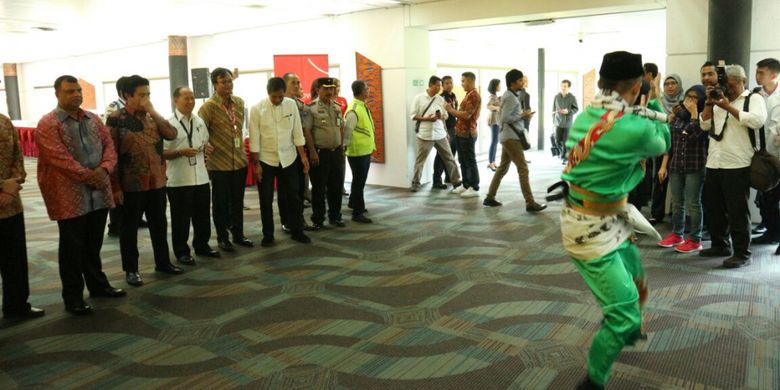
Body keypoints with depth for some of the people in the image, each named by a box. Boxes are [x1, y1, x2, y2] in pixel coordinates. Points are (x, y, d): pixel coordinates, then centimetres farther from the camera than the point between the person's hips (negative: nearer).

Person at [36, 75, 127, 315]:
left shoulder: (93, 119, 12)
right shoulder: (48, 124, -9)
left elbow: (109, 145, 7)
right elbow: (59, 158, -18)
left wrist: (104, 169, -12)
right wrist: (88, 176, -17)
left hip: (99, 193, 6)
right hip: (69, 196, -6)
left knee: (94, 244, 18)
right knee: (73, 248, 2)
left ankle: (98, 284, 33)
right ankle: (72, 297, 13)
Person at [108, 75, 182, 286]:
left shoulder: (152, 116, 8)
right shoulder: (116, 119, -9)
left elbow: (172, 134, -6)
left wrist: (154, 112, -13)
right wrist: (115, 186, -12)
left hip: (157, 181, 5)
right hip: (131, 184, -5)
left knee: (159, 224, 15)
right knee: (129, 227, 7)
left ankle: (163, 262, 29)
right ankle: (131, 269, 20)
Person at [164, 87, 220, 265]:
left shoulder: (199, 122, 9)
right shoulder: (169, 124, -9)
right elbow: (162, 153, -10)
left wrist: (207, 148, -1)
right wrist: (181, 152, -23)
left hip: (201, 177, 6)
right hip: (179, 180, -6)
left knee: (203, 216, 15)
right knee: (181, 218, 6)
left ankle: (202, 246, 31)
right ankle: (181, 252, 18)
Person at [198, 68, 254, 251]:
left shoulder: (239, 102, 7)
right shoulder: (208, 107, -12)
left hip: (240, 160, 5)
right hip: (219, 163, -5)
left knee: (238, 201, 14)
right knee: (221, 203, 7)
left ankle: (238, 234, 27)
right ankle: (222, 238, 19)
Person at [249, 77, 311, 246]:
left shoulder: (291, 104, -3)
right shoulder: (257, 109, -10)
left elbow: (297, 132, 1)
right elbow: (254, 138, -8)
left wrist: (303, 155, -3)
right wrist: (256, 164, -9)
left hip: (288, 158, 2)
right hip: (266, 160, -2)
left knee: (293, 197, 8)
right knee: (266, 200, 5)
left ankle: (297, 231, 21)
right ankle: (268, 235, 18)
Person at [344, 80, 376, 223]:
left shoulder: (363, 106, 10)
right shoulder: (354, 110, -21)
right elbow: (347, 131, -20)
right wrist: (346, 147, -14)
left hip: (365, 151, 9)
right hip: (357, 152, -9)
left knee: (360, 180, 21)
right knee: (359, 181, -2)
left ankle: (354, 203, 39)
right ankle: (357, 213, 6)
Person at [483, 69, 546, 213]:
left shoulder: (509, 95, 15)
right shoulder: (511, 98, -16)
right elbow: (505, 118, -23)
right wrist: (522, 115, -15)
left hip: (508, 136, 10)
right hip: (512, 138, -10)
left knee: (502, 168, 13)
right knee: (523, 169, -10)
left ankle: (490, 197, 17)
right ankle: (530, 203, -9)